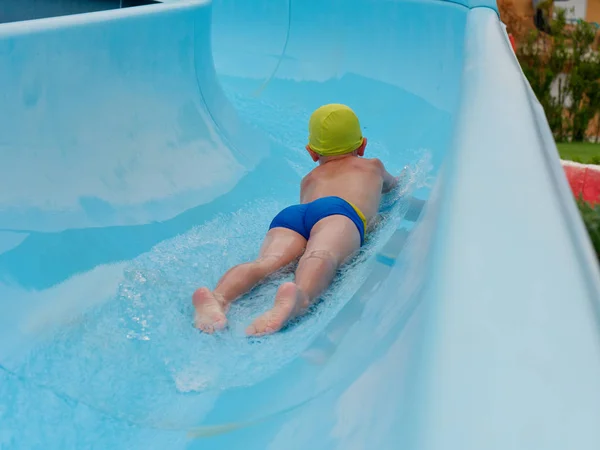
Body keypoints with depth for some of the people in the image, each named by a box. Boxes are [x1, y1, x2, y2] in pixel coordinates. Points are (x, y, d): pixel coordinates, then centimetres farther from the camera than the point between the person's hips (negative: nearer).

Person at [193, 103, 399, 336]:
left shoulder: (308, 179, 43)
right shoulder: (373, 166, 43)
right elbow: (392, 184, 65)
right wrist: (393, 180, 88)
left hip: (289, 213, 3)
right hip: (339, 210, -2)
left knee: (267, 261, -26)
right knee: (322, 256, -33)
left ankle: (218, 297, -58)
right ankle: (296, 297, -68)